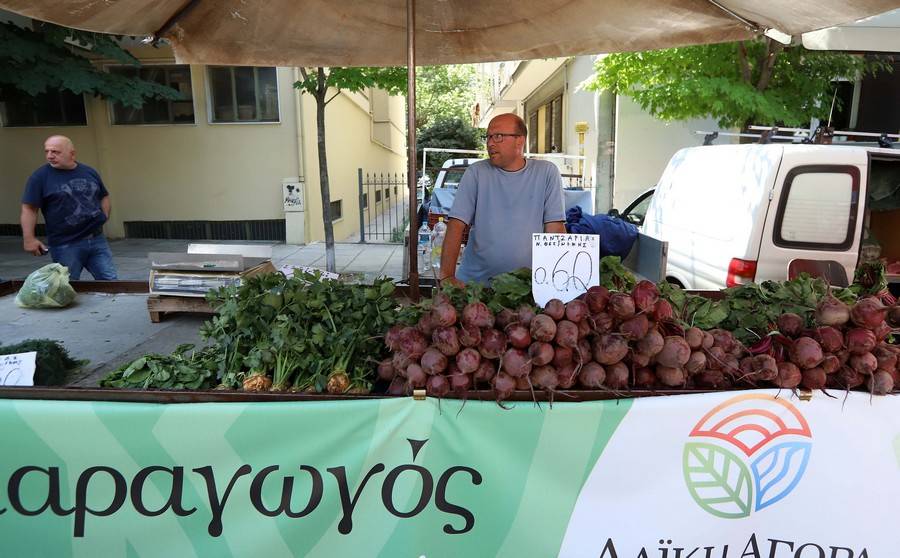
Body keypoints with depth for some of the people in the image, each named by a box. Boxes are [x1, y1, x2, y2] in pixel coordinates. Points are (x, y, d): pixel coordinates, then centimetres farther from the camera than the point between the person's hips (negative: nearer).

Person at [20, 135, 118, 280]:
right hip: (65, 245, -3)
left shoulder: (89, 172, 8)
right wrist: (29, 238, -13)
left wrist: (103, 218, 7)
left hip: (97, 239, 4)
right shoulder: (40, 176, -5)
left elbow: (104, 196, 21)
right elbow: (29, 209, -6)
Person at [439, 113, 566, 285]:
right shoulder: (475, 173, 4)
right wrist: (447, 276, -14)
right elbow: (456, 226, -3)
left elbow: (555, 228, 2)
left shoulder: (546, 172, 5)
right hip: (474, 280, 1)